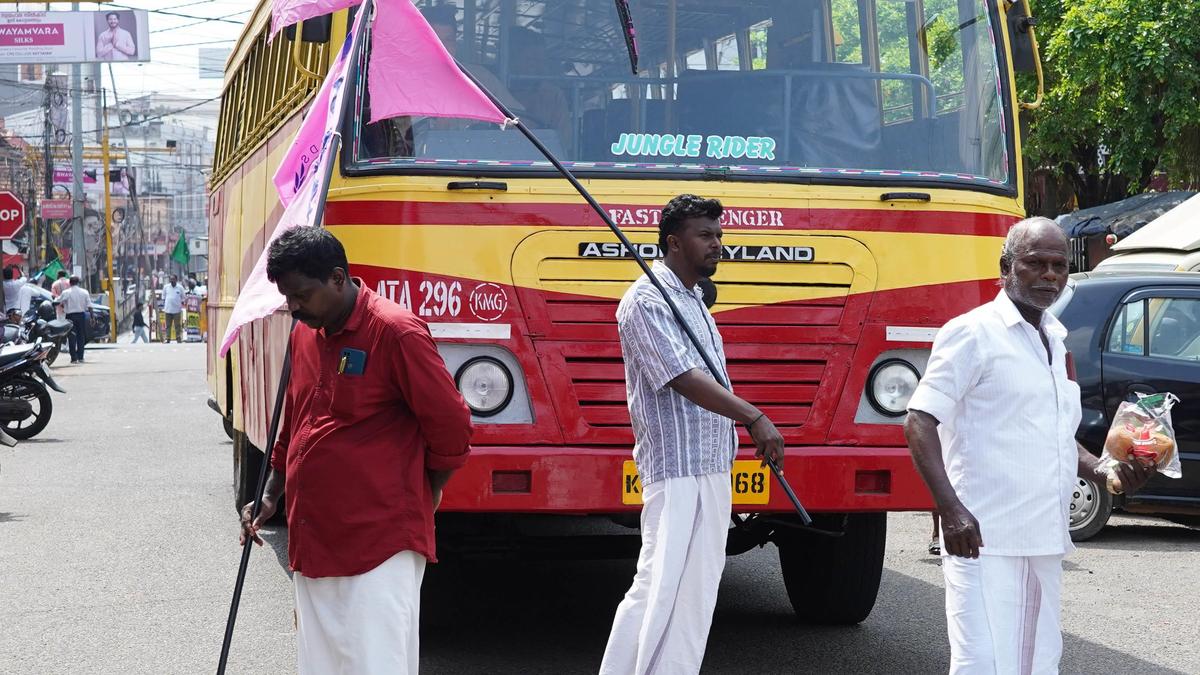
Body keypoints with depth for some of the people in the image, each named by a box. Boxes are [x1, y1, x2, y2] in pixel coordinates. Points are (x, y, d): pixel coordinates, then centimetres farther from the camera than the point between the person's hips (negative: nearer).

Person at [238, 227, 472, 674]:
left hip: (379, 545, -8)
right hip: (313, 540, 8)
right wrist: (270, 496, 20)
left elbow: (452, 426, -9)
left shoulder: (395, 332, -12)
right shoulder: (304, 335, 12)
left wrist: (417, 500, 2)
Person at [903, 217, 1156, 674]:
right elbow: (919, 423, -12)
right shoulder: (974, 333, -6)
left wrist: (1105, 473, 9)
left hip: (1045, 545, 8)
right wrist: (950, 509, -24)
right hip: (985, 541, -8)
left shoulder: (1057, 341, 17)